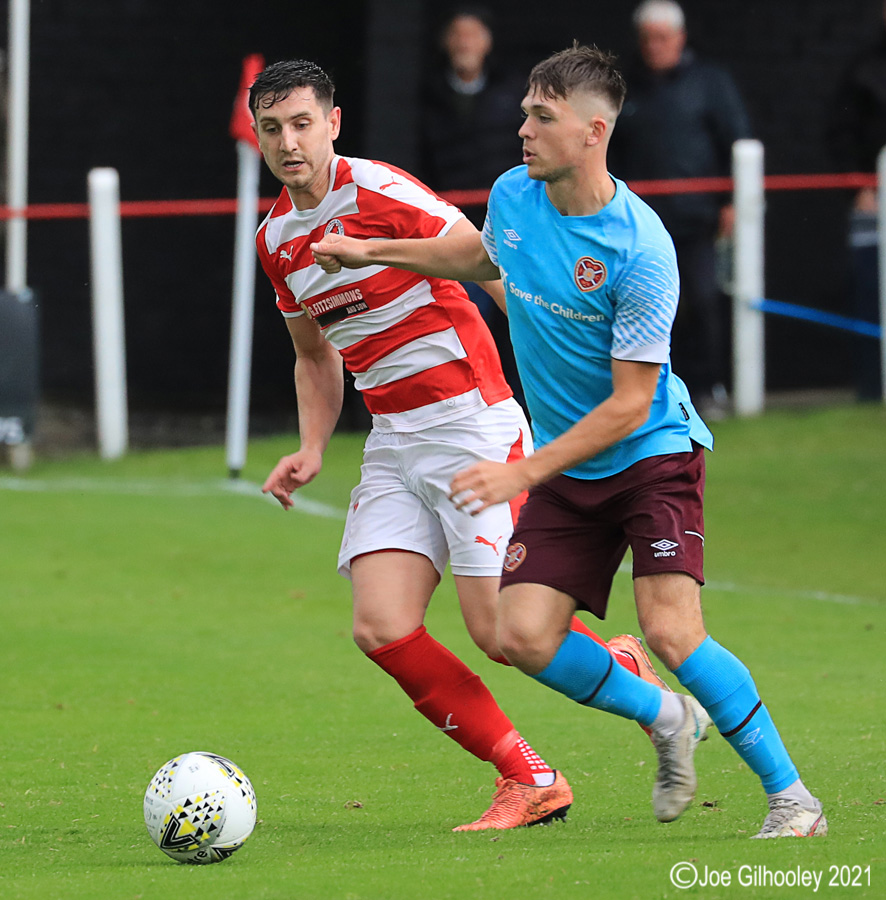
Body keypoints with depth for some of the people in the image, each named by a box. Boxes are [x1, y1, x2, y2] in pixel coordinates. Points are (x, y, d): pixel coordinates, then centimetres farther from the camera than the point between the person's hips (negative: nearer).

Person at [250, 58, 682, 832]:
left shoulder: (378, 192, -13)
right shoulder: (275, 240, 11)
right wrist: (311, 452, 11)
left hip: (472, 422, -7)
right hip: (393, 443, 7)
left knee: (500, 631, -11)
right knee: (381, 628, -9)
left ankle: (627, 667, 22)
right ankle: (530, 781, 3)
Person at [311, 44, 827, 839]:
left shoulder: (639, 250, -25)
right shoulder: (513, 197, -4)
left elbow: (629, 404, -21)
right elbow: (487, 255, 23)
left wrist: (521, 473, -23)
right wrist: (375, 252, 21)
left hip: (651, 453, -6)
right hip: (564, 469, 6)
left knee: (671, 631, -21)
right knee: (524, 637, -7)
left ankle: (791, 796, -5)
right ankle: (667, 721, 19)